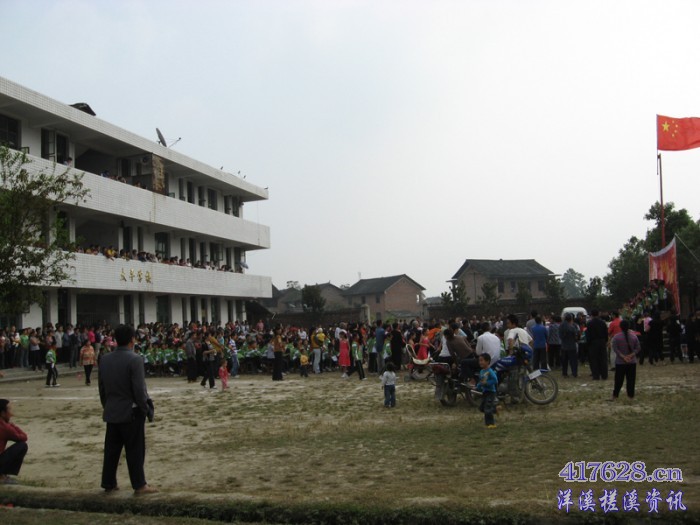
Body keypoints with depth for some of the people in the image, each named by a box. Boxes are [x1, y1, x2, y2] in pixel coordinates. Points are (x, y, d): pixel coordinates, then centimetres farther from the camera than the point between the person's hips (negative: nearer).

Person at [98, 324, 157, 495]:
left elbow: (101, 386, 10)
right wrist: (147, 410, -7)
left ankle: (108, 483, 20)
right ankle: (139, 485, 6)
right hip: (131, 412, -6)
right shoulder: (134, 360, -17)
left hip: (111, 412, 6)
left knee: (111, 449, 13)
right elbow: (139, 389, -18)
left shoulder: (104, 359, 3)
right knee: (135, 450, 1)